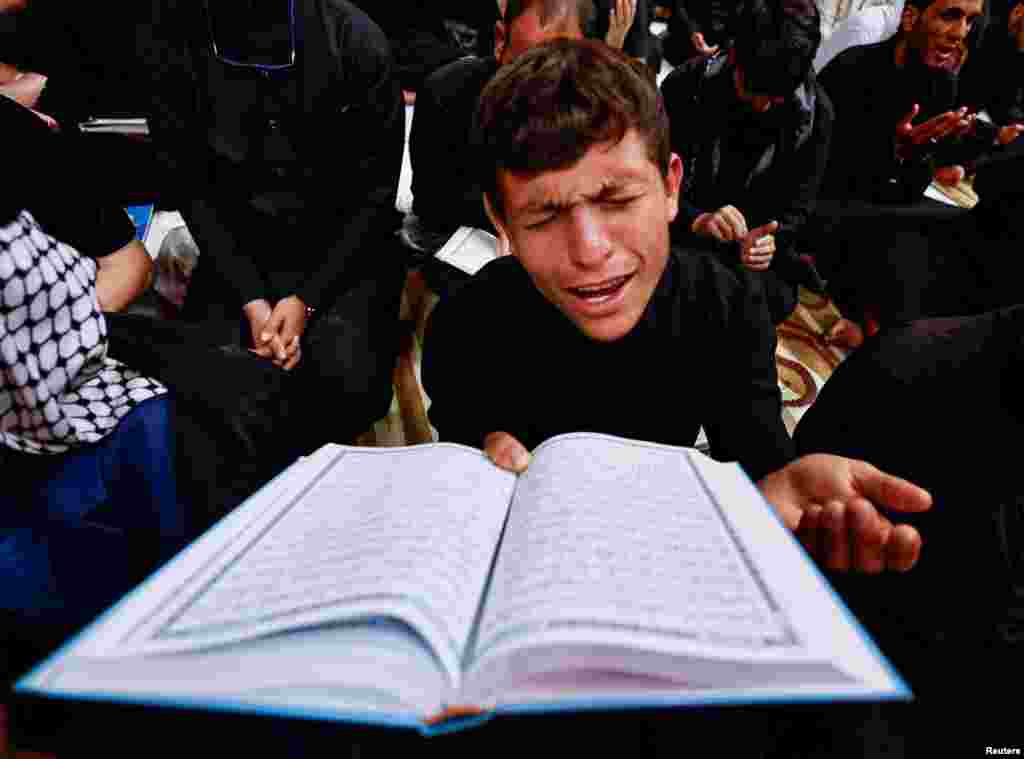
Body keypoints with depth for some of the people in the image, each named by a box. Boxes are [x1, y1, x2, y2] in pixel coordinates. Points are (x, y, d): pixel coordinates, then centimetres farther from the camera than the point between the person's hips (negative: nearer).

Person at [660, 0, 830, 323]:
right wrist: (696, 220, -34)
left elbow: (797, 207, -3)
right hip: (683, 234, -1)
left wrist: (766, 242, -27)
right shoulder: (685, 86, -14)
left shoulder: (816, 110, -8)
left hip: (759, 237, 1)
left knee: (776, 302, -27)